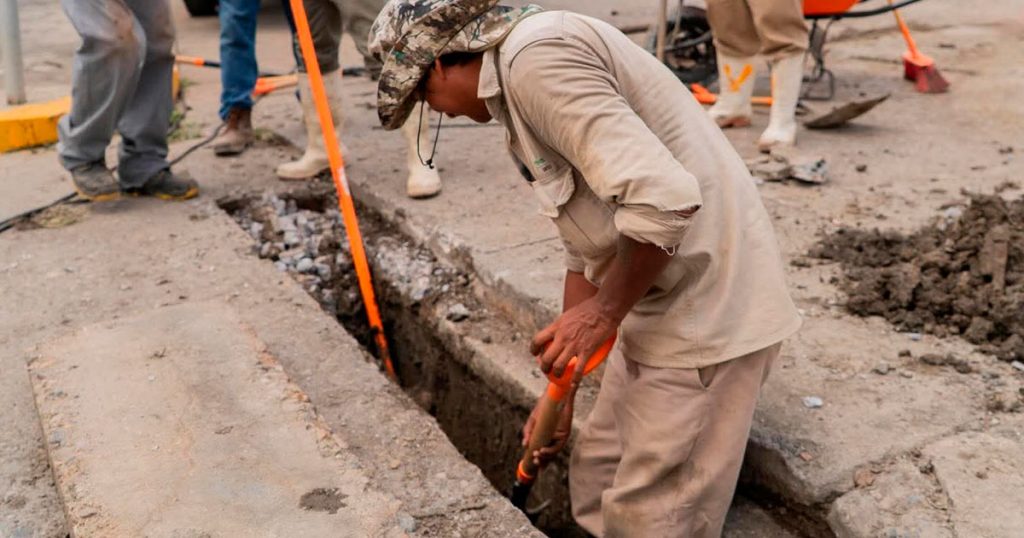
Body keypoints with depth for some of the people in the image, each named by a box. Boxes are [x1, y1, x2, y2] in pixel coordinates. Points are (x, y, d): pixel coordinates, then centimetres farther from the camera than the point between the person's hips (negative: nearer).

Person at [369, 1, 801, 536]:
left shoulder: (535, 56, -18)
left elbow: (664, 198, -29)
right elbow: (586, 251, 20)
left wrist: (603, 312, -14)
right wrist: (561, 386, 23)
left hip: (707, 312, -10)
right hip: (660, 307, 10)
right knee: (597, 483, 21)